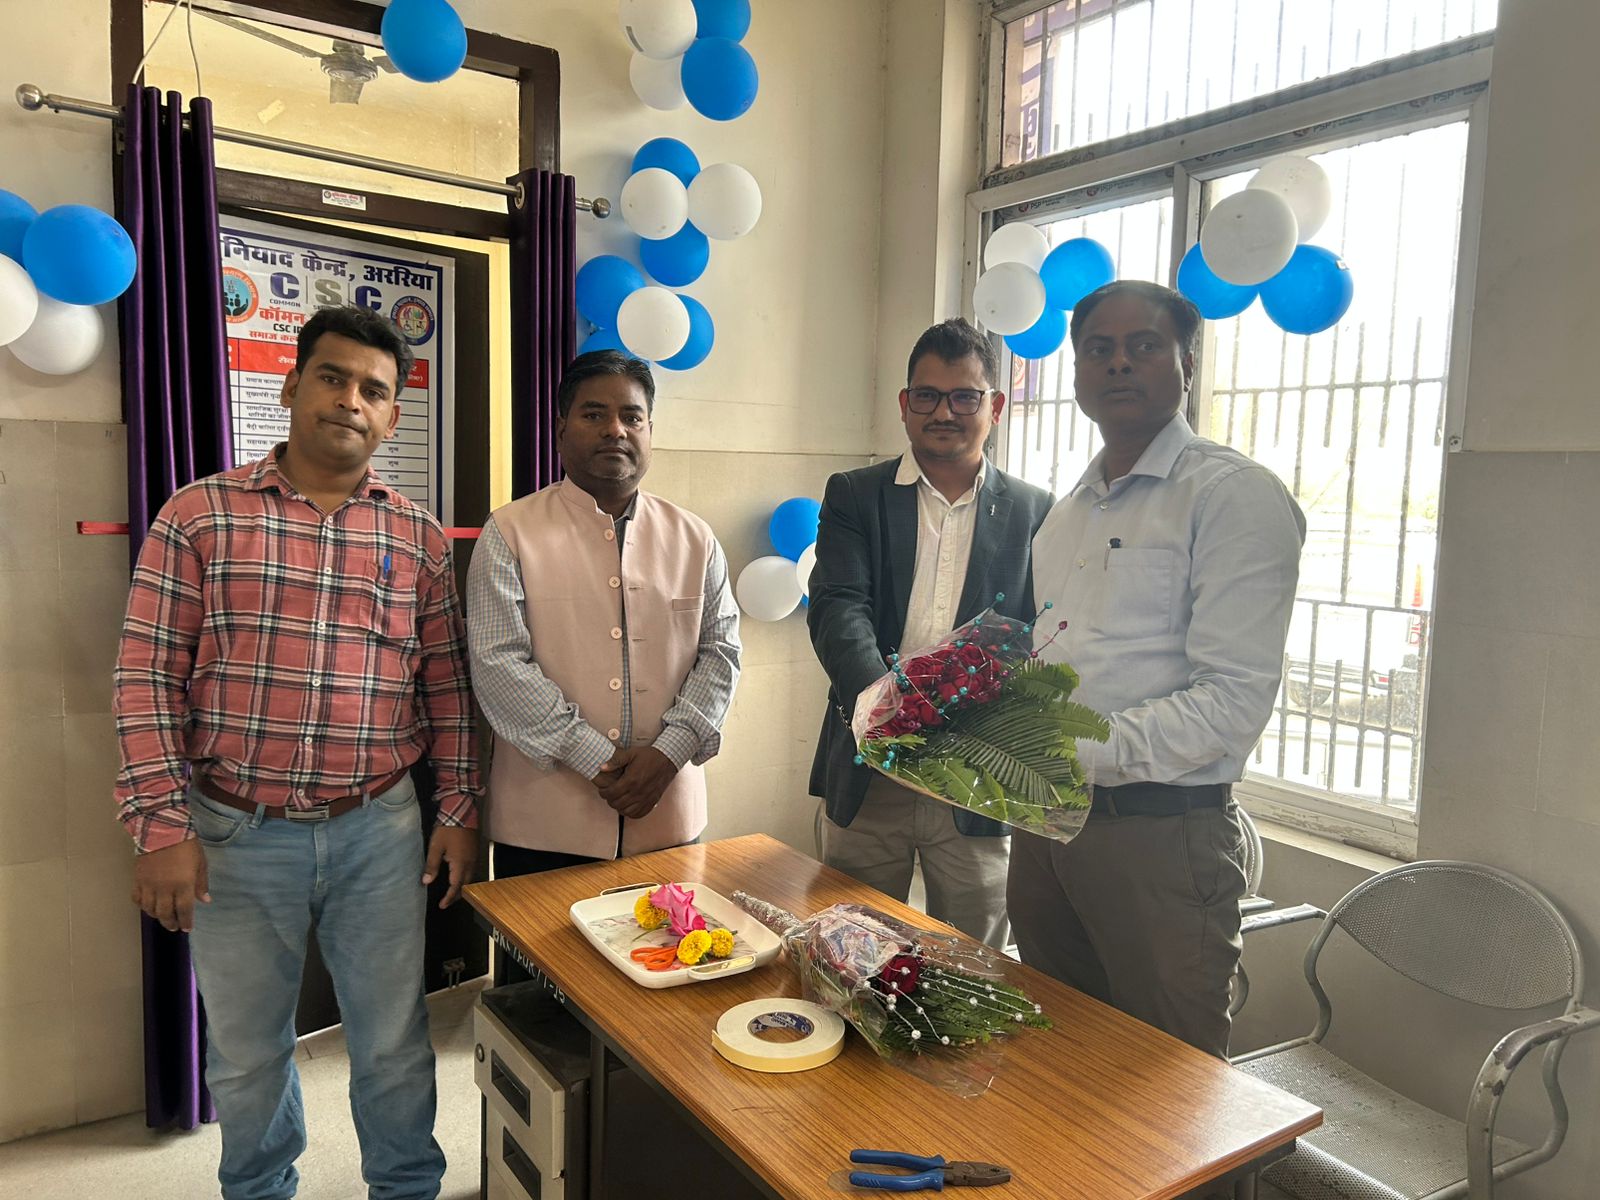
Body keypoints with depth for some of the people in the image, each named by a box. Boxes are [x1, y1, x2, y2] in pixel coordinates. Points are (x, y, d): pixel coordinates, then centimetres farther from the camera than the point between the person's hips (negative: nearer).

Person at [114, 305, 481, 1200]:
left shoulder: (420, 539, 2)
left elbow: (447, 684, 6)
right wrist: (163, 828, -8)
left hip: (379, 831, 1)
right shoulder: (200, 517, -3)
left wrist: (461, 811, 3)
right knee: (246, 1051, 17)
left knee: (395, 1041, 14)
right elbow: (150, 678, -4)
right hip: (236, 835, -1)